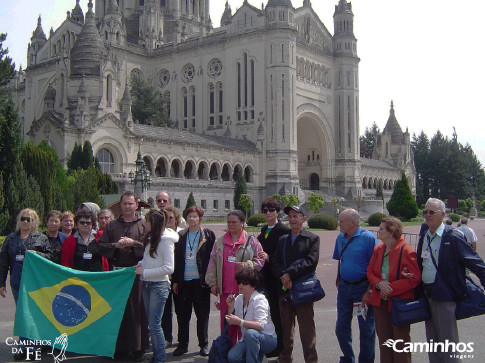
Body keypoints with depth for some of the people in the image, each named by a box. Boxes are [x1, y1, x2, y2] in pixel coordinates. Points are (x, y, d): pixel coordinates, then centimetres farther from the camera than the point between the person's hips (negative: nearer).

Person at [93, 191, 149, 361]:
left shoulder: (144, 225, 6)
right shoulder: (112, 226, 14)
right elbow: (99, 246, 7)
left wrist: (133, 243, -13)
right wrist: (116, 245, -9)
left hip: (136, 274, -2)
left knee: (137, 311, -1)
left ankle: (138, 347, 8)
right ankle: (120, 346, 15)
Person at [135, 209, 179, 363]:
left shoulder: (166, 240, -12)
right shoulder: (150, 238, 12)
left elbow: (169, 268, -17)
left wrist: (144, 272, -15)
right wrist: (141, 264, 3)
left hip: (159, 285, -8)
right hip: (147, 285, 8)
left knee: (154, 324, -7)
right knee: (151, 324, 12)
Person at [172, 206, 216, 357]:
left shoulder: (208, 235, 1)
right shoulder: (180, 236, 9)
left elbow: (212, 258, -1)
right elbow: (176, 258, 10)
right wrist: (175, 280, 5)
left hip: (200, 280, -3)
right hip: (183, 281, 3)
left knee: (202, 313, 4)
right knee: (182, 313, 7)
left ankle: (204, 344, 15)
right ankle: (182, 344, 18)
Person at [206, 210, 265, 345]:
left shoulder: (251, 241, 1)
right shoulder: (219, 241, 11)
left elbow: (260, 261, 2)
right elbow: (212, 263, 13)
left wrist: (247, 265, -15)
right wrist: (212, 282, 6)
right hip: (225, 290, 3)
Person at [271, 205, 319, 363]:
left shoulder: (312, 238, 2)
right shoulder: (282, 240, 15)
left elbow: (311, 261, -11)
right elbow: (275, 263, 7)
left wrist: (290, 274, -15)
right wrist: (283, 275, -13)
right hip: (284, 289, 4)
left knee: (307, 328, -1)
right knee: (285, 327, 10)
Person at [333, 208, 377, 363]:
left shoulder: (368, 238, -14)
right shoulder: (340, 237, 6)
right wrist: (338, 282, 12)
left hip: (362, 287, -6)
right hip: (344, 287, 6)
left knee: (366, 328, 5)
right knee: (341, 327, 12)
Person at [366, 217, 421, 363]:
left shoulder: (406, 251, -15)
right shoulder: (378, 249, 6)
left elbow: (415, 278, -17)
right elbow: (370, 272, 9)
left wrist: (391, 288, -20)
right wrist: (379, 283, -13)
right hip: (380, 302, 6)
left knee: (400, 340, 5)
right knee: (384, 340, 15)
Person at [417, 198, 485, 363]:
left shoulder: (453, 236, -10)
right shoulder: (423, 238, 12)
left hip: (444, 294, -7)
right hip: (427, 294, 7)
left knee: (448, 341, -2)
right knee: (432, 341, 15)